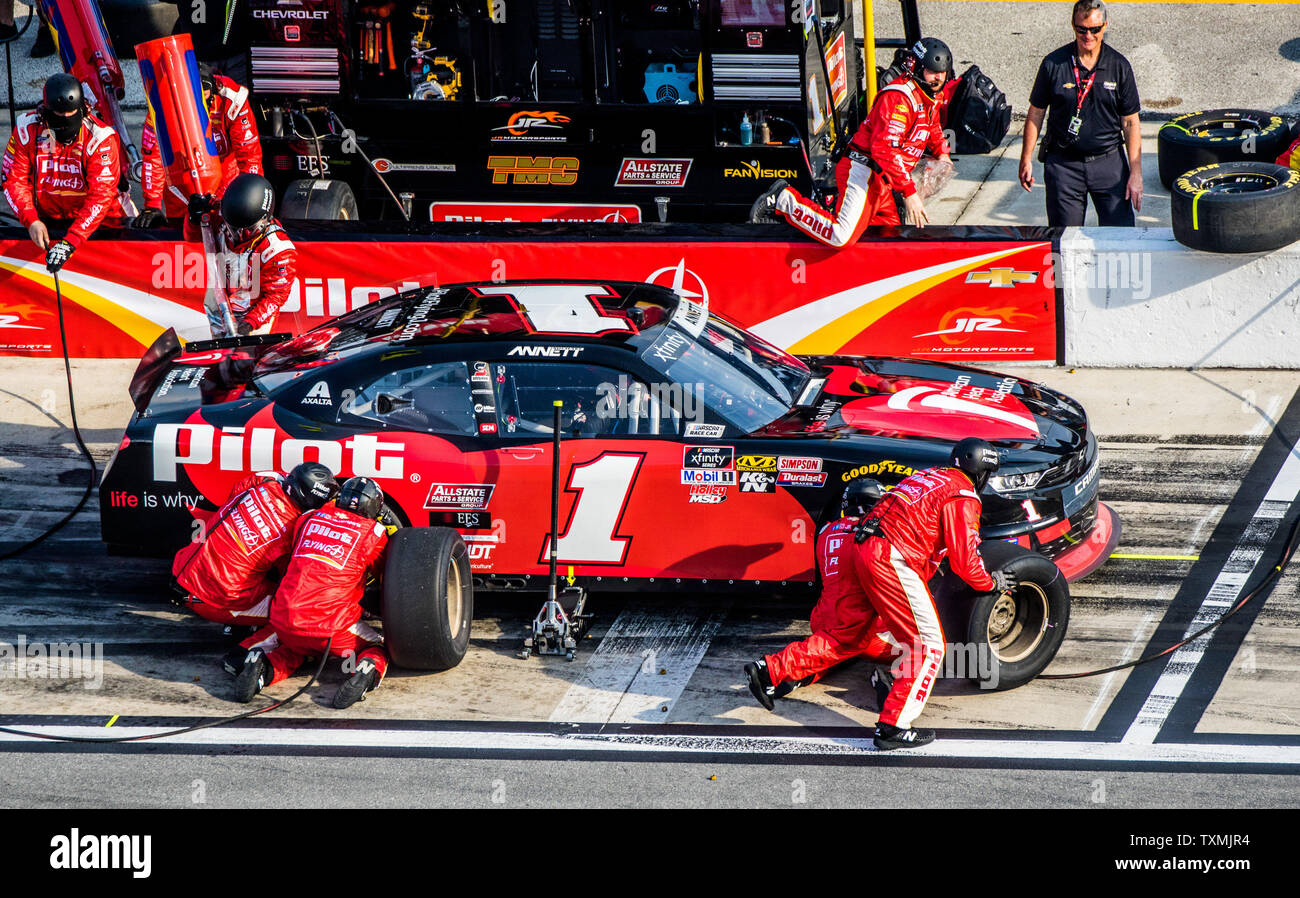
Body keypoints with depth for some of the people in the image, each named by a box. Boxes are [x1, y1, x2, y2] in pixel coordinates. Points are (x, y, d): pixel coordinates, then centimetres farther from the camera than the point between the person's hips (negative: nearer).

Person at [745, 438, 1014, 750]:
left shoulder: (927, 476, 25)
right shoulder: (962, 497, 0)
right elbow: (964, 561, -3)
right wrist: (991, 582, 14)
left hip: (857, 548, 9)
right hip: (890, 559, -8)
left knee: (843, 636, 19)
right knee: (927, 644, -1)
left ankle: (771, 670, 8)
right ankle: (893, 726, -8)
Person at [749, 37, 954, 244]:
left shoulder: (929, 98, 14)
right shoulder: (897, 98, -18)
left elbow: (933, 128, 39)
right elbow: (885, 148, -28)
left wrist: (941, 153, 19)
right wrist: (909, 192, -30)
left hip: (883, 182, 10)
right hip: (864, 172, -10)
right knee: (842, 237, -24)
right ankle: (784, 200, -6)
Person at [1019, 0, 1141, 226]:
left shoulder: (1119, 67, 0)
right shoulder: (1053, 64, -3)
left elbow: (1130, 123, 3)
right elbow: (1035, 113, 6)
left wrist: (1136, 173, -3)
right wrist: (1026, 160, 3)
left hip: (1109, 163, 0)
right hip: (1063, 163, 0)